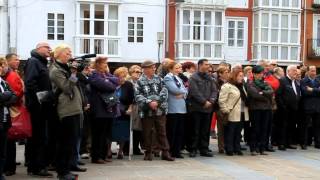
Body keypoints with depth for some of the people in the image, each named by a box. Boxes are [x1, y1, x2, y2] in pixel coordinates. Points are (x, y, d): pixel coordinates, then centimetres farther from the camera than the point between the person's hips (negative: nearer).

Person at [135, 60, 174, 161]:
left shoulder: (158, 79, 8)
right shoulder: (140, 82, -1)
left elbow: (164, 92, -1)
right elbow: (138, 96, -9)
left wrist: (157, 101, -14)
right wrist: (149, 102, -19)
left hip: (160, 110, 2)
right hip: (146, 111, -2)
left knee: (162, 132, 5)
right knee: (147, 133, 6)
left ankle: (165, 152, 9)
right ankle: (148, 153, 17)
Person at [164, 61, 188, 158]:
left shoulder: (179, 78, 22)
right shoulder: (168, 78, -5)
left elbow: (185, 91, 14)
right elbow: (175, 90, -18)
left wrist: (182, 94, -9)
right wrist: (183, 90, 1)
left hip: (181, 108, 8)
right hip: (172, 109, -8)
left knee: (180, 132, 8)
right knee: (171, 132, -3)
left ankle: (177, 151, 15)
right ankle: (169, 152, 5)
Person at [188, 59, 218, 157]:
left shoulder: (210, 78, 13)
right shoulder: (194, 78, -7)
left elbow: (214, 90, 8)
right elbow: (195, 92, -15)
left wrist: (211, 101, -9)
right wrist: (204, 102, -15)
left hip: (208, 108, 6)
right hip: (196, 108, -6)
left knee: (206, 131, 10)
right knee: (195, 130, 0)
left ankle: (204, 149, 17)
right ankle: (193, 149, 8)